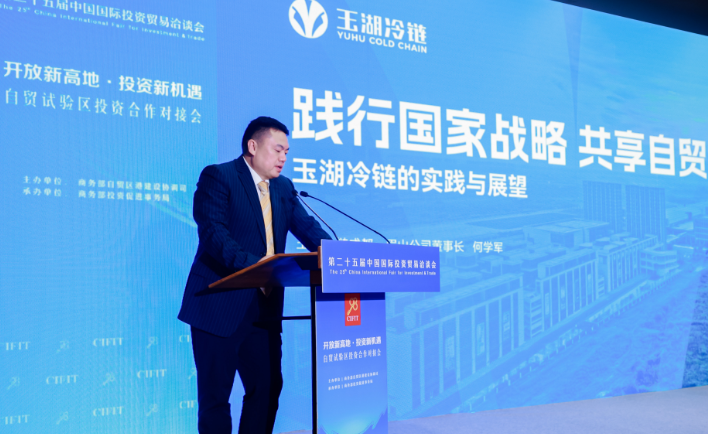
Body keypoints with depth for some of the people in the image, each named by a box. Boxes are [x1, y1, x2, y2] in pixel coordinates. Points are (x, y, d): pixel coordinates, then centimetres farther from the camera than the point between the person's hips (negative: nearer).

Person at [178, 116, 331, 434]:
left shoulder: (283, 188, 15)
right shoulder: (218, 177, -7)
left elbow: (307, 228, 6)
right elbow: (213, 233, -19)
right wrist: (253, 264, -33)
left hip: (265, 308, 7)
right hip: (221, 305, -6)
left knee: (268, 388, 9)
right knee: (215, 393, 2)